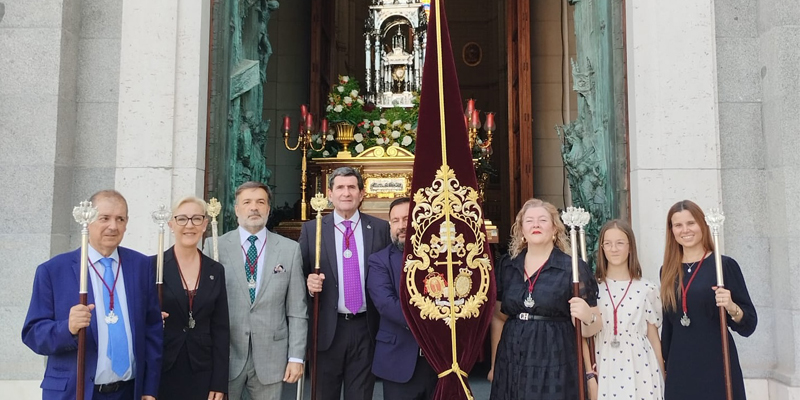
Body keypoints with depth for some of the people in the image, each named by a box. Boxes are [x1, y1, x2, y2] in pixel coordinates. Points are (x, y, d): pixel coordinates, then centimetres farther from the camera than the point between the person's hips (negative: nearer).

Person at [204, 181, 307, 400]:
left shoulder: (290, 249, 1)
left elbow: (297, 310, 1)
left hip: (271, 357, 0)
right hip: (225, 355, 0)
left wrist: (296, 357, -2)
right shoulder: (215, 246, 0)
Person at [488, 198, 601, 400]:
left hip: (554, 366, -3)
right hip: (510, 365, 3)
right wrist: (494, 365, 15)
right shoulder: (507, 265, 5)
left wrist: (588, 317, -25)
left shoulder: (574, 267, -6)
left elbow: (590, 329, -3)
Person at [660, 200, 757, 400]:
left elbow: (749, 325, -4)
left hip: (717, 367, -3)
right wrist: (664, 366, 13)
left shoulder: (724, 265, -4)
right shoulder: (667, 271, 7)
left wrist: (731, 307, -22)